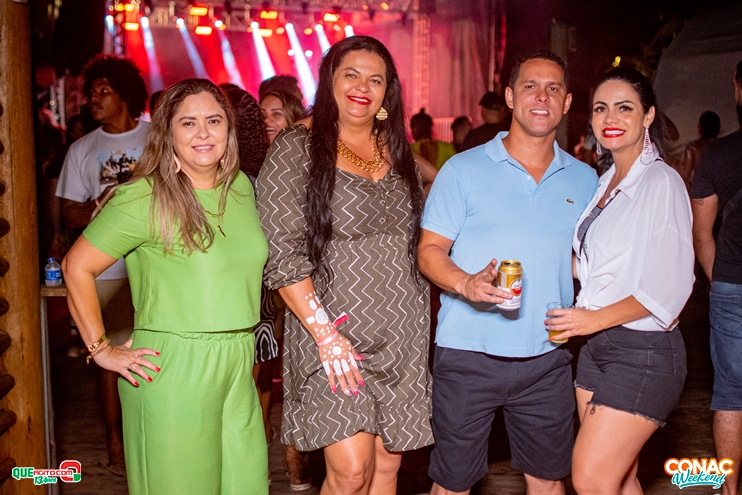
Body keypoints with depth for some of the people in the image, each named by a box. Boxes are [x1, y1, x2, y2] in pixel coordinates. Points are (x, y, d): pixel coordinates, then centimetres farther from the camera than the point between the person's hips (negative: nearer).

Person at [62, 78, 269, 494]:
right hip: (174, 371, -6)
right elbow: (77, 267, -9)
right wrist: (101, 349, -8)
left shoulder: (242, 187, 8)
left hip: (239, 369, 6)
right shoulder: (145, 198, -12)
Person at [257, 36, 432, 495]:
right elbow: (282, 253, -11)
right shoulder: (297, 146, -5)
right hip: (334, 333, -5)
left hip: (401, 337, 5)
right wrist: (325, 333, -17)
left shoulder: (397, 148, 11)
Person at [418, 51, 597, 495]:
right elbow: (430, 250, -3)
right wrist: (466, 284, -22)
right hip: (467, 356, -3)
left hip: (546, 358, 3)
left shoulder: (584, 180, 10)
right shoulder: (464, 169, -1)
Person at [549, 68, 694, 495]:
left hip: (643, 352, -8)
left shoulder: (662, 182, -12)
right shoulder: (607, 182, 13)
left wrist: (597, 318, -20)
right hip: (598, 346, 8)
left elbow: (670, 286, -18)